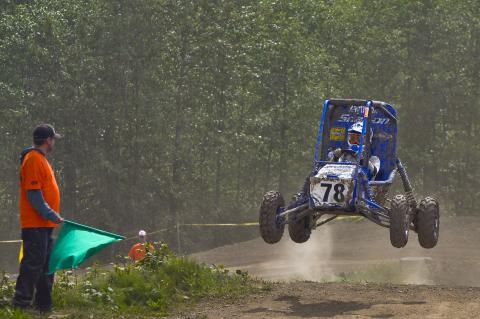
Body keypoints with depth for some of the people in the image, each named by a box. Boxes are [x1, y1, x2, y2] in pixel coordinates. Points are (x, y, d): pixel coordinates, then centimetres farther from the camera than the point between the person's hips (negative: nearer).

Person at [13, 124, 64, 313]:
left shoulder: (41, 159, 19)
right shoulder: (33, 159, -13)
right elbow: (33, 194, -20)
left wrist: (54, 216, 20)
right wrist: (51, 215, -21)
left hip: (45, 225, 10)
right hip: (35, 225, -10)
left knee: (46, 267, 12)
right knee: (33, 264, -12)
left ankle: (43, 305, 17)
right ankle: (21, 304, -12)